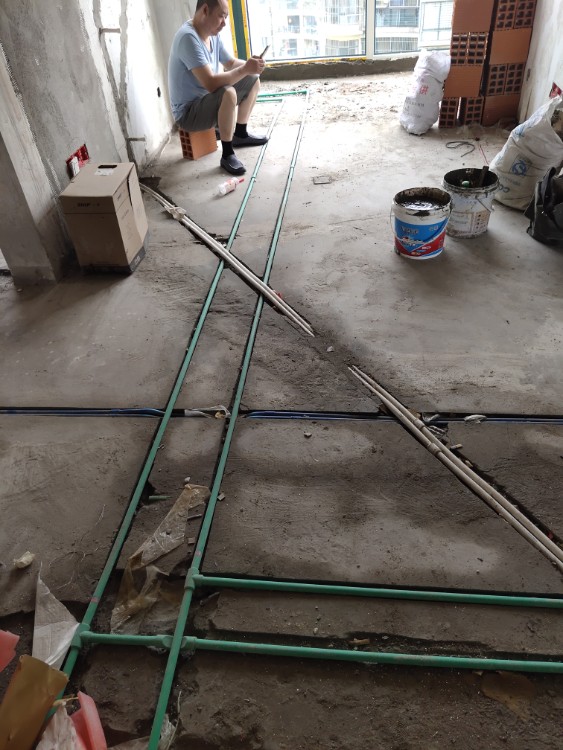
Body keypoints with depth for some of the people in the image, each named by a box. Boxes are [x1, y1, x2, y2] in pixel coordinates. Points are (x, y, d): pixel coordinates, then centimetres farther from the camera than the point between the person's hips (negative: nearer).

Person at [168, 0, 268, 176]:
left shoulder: (212, 35, 2)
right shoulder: (188, 37, -26)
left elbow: (230, 64, 14)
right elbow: (211, 83, -35)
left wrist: (249, 64, -7)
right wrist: (245, 69, -29)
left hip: (209, 99, 10)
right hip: (188, 111, -10)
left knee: (253, 80, 13)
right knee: (228, 93, -37)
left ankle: (240, 134, 22)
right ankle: (227, 154, -23)